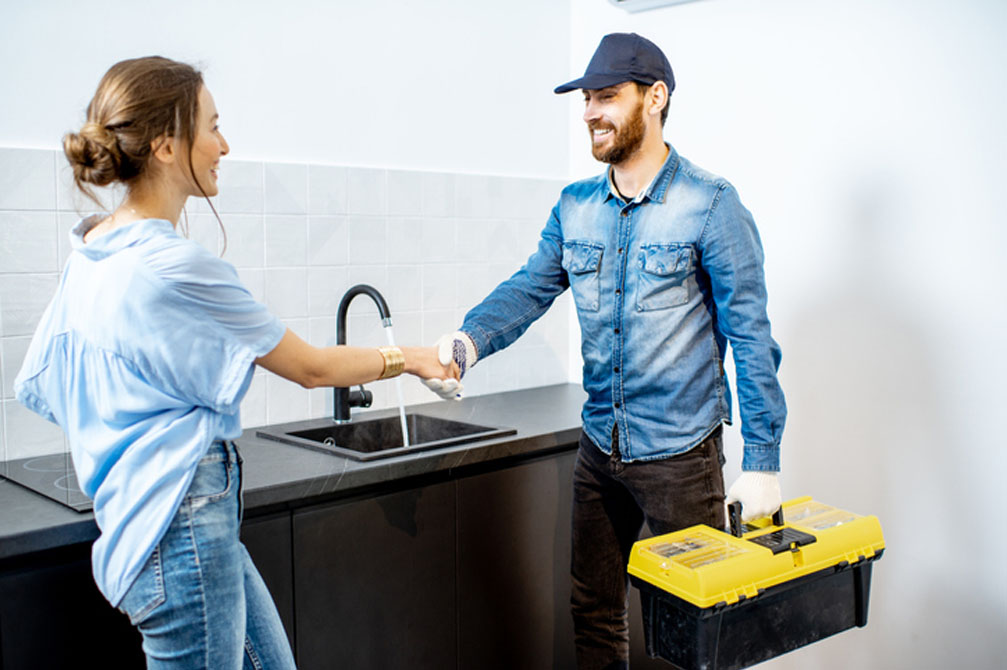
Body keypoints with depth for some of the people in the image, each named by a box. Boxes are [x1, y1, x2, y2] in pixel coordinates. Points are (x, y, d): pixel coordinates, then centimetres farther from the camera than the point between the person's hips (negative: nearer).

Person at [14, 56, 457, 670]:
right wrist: (408, 358, 2)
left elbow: (35, 385, 16)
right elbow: (311, 368, -12)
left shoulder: (91, 252, 7)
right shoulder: (174, 266, -21)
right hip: (182, 529, -9)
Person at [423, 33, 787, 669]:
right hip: (599, 448, 6)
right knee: (594, 610, 19)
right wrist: (467, 341, -21)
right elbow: (529, 289, 0)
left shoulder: (711, 204, -12)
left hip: (680, 453, -5)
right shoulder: (575, 207, 5)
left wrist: (761, 462, -14)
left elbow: (750, 337, -12)